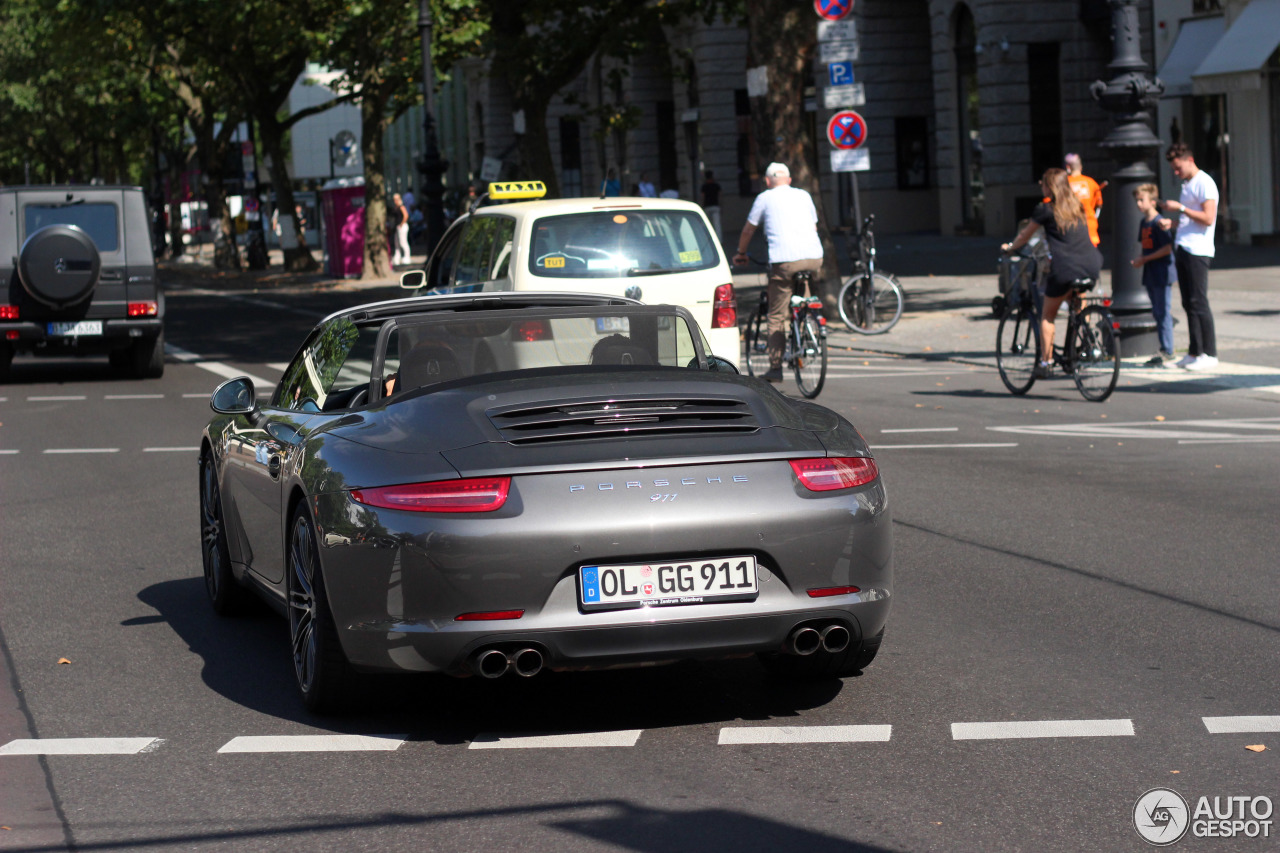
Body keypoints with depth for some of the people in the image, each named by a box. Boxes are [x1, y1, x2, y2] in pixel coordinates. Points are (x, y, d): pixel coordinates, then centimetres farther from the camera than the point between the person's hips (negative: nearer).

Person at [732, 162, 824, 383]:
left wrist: (740, 254, 36)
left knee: (776, 316, 2)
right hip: (814, 258, 4)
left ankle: (775, 368, -1)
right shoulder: (804, 195, 22)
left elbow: (748, 231, 19)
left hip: (784, 260, -4)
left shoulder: (765, 198, 11)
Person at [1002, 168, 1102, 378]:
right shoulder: (1077, 207, 18)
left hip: (1065, 269, -5)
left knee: (1047, 315, 11)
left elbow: (1025, 236, 16)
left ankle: (1045, 361, 9)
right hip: (1091, 267, 5)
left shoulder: (1045, 209, 3)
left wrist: (1010, 248, 35)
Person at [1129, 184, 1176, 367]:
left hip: (1162, 274, -9)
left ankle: (1167, 350, -2)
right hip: (1150, 275, 9)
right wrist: (1139, 259, 2)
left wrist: (1145, 259, -16)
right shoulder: (1144, 222, 13)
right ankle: (1165, 350, 18)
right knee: (1157, 312, 12)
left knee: (1163, 312, -6)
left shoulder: (1159, 223, -14)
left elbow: (1168, 248, -20)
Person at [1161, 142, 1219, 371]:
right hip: (1182, 249, 9)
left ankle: (1209, 354, -7)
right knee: (1189, 303, 8)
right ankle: (1194, 352, 12)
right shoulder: (1187, 185, 20)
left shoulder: (1204, 183, -8)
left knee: (1198, 302, -9)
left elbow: (1208, 218, -18)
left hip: (1197, 251, -9)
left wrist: (1181, 208, -17)